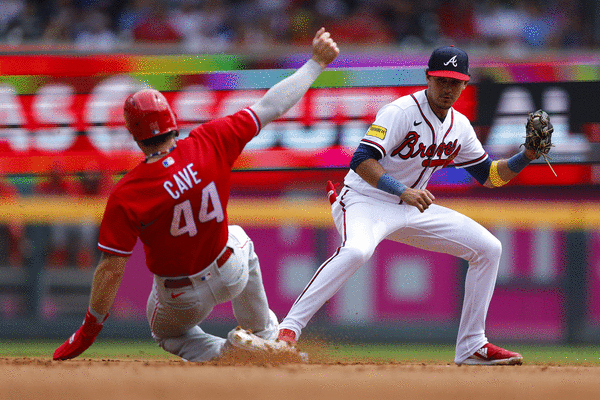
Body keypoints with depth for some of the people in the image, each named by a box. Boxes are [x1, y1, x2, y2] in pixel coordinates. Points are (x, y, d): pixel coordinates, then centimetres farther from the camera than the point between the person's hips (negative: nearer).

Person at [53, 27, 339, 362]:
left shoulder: (126, 196, -29)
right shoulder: (211, 144, -23)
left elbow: (112, 269, -26)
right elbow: (271, 107, -15)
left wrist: (90, 329, -14)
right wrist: (317, 62, -4)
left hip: (181, 302, -3)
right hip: (231, 276, 3)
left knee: (168, 334, 32)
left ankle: (226, 352, 0)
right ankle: (264, 333, 50)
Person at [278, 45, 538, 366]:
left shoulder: (459, 126, 6)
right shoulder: (401, 112, -17)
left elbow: (489, 175, 15)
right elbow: (361, 161, -27)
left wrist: (526, 157, -1)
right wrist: (403, 191, -39)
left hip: (412, 208, 8)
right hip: (365, 202, -8)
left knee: (488, 248, 1)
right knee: (356, 250, -40)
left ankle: (471, 347, 7)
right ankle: (288, 329, -39)